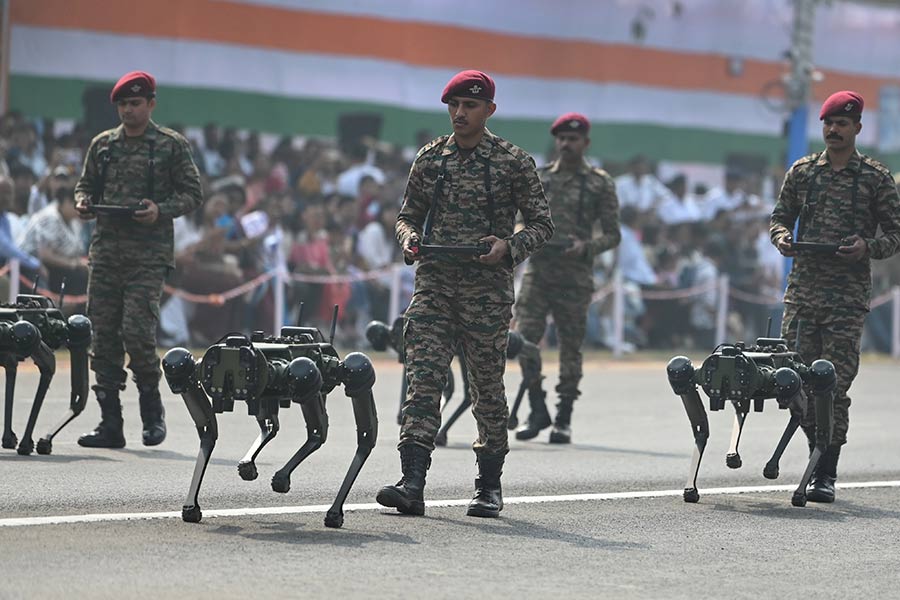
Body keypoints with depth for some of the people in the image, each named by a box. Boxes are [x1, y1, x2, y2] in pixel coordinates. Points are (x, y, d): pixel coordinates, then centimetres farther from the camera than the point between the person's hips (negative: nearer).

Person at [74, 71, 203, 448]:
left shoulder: (172, 145, 3)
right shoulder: (102, 144, 15)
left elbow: (192, 194, 2)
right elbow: (86, 185, 23)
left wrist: (161, 210, -15)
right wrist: (83, 202, 0)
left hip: (148, 255, -5)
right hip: (105, 251, 5)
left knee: (137, 331, -14)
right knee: (103, 333, 1)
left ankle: (152, 410, 7)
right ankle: (110, 423, 6)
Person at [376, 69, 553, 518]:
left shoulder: (513, 162, 1)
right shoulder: (429, 158, 11)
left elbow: (542, 224, 4)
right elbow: (409, 213, 19)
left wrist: (509, 247, -15)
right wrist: (409, 237, -3)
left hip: (487, 290, -2)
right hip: (433, 284, 2)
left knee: (488, 387, 5)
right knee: (422, 380, -10)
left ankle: (489, 486, 17)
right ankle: (412, 484, -17)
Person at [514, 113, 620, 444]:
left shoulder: (600, 183, 5)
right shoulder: (538, 177, 13)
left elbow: (612, 234, 3)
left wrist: (586, 247, -16)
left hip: (576, 276, -2)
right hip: (538, 269, 2)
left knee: (571, 347, 1)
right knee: (525, 339, -8)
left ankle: (564, 418, 10)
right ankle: (538, 411, 5)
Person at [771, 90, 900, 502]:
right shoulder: (802, 171, 11)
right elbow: (781, 216, 17)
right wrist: (781, 237, -6)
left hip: (848, 295, -3)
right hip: (802, 287, 3)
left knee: (834, 385, -7)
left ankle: (826, 474, -5)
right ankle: (819, 452, 21)